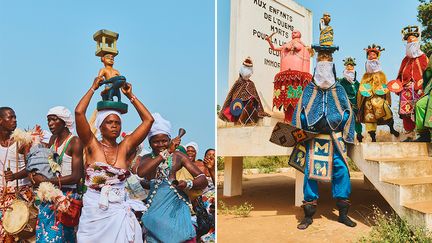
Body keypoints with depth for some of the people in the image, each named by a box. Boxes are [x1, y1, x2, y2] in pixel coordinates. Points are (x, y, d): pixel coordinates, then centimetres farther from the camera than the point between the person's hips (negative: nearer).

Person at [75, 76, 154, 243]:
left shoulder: (125, 147, 3)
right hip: (93, 212, -2)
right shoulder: (92, 145, -2)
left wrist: (130, 95, 6)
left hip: (119, 213, 2)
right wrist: (93, 88, -2)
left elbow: (148, 119, 2)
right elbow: (79, 112, -13)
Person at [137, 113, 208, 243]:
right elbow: (141, 173, -19)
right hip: (156, 208, 1)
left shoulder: (178, 156, 1)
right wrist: (166, 152, -18)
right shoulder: (147, 158, 6)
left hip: (177, 206, -1)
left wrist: (188, 184, -23)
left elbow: (203, 180, -2)